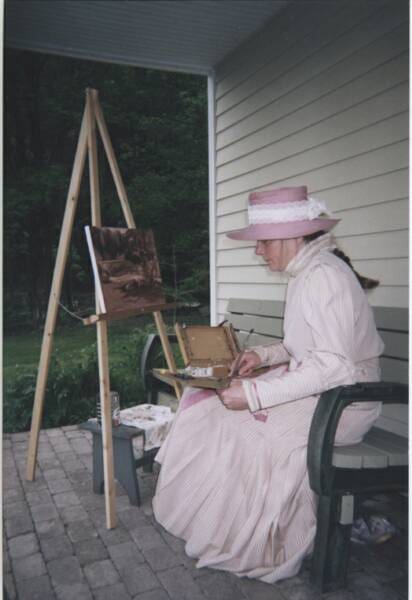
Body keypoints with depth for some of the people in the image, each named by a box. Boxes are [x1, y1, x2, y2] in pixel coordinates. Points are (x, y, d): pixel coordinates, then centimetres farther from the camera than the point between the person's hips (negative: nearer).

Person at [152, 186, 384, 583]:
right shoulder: (306, 273, 10)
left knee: (238, 427, -15)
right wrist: (265, 355, 4)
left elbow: (335, 366, -26)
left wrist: (255, 395, -28)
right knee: (212, 408, 2)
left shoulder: (324, 276, -20)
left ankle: (251, 547, 6)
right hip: (314, 388, 9)